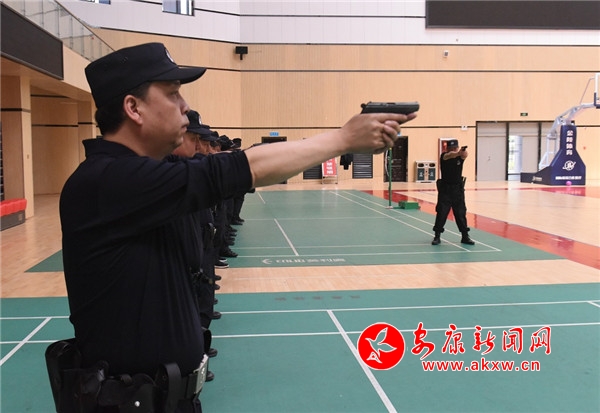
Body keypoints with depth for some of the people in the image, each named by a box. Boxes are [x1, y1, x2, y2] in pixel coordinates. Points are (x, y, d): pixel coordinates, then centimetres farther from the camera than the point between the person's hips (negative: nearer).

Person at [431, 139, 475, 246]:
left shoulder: (460, 156, -1)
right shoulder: (444, 156, -7)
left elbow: (465, 154, -25)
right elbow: (450, 155, -30)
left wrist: (464, 151, -50)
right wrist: (458, 153, -53)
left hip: (458, 189, 2)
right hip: (445, 189, -2)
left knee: (461, 213, 5)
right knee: (441, 213, -3)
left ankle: (465, 236, 14)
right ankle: (437, 236, 7)